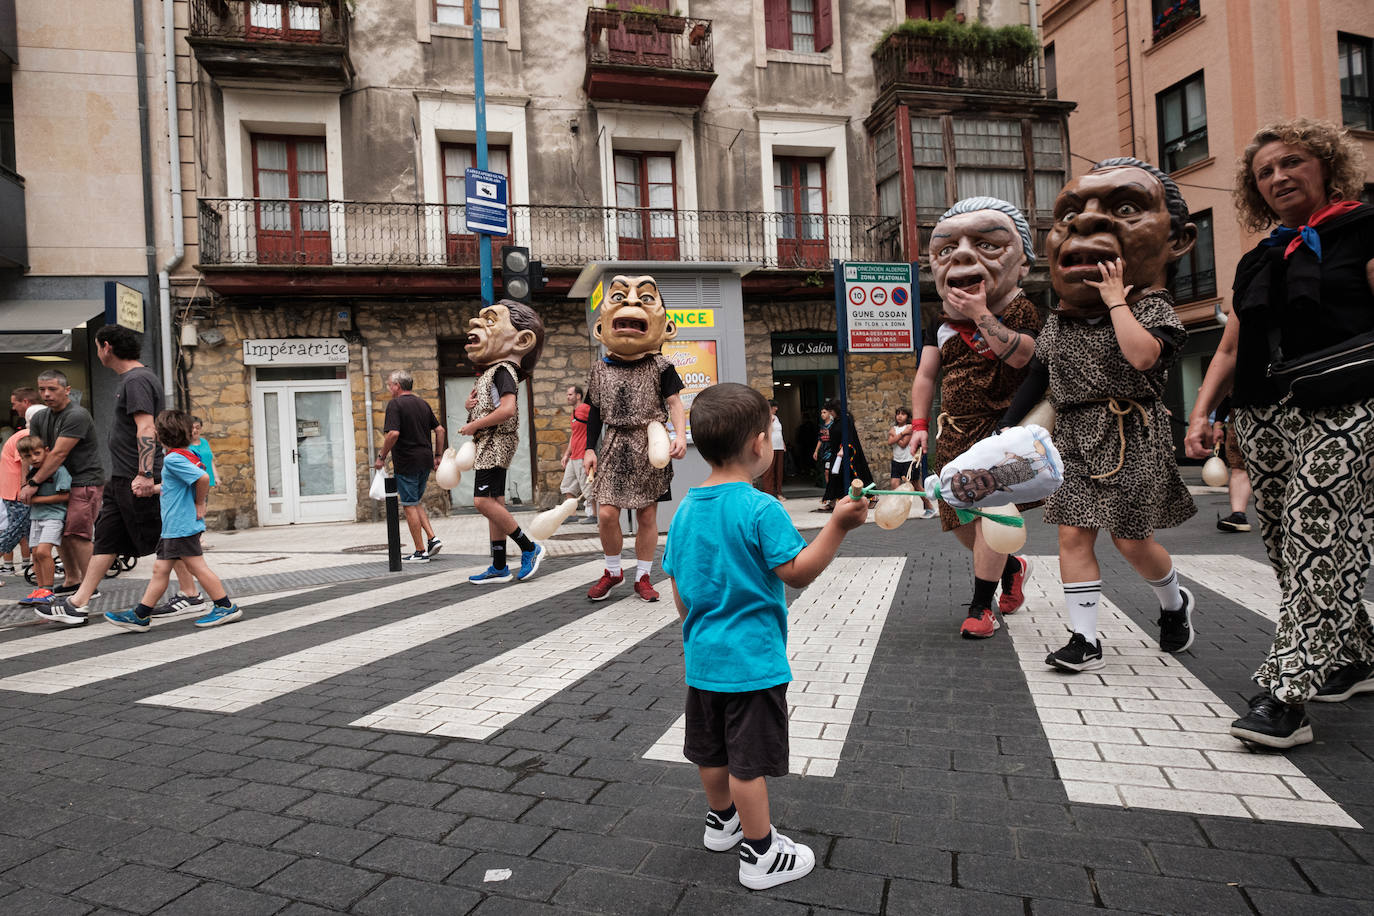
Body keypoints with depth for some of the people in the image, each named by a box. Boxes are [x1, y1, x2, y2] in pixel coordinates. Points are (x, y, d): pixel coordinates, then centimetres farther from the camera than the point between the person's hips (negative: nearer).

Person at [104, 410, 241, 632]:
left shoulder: (173, 459, -17)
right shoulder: (188, 455, 13)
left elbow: (204, 478, -30)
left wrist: (199, 505, -18)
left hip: (182, 525, -10)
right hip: (173, 526, 10)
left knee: (197, 567, -4)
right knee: (160, 569, 12)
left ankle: (226, 607, 3)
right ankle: (140, 615, 19)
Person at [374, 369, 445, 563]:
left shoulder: (395, 404, -10)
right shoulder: (423, 403, 12)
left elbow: (393, 433, -21)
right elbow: (439, 430, 14)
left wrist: (381, 456, -11)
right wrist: (438, 456, 19)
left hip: (406, 463, -7)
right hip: (425, 461, 7)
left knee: (410, 506, 1)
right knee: (416, 502, 20)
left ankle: (421, 551, 3)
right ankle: (432, 539, 7)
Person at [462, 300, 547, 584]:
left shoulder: (502, 369, -12)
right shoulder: (489, 372, 17)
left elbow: (507, 409, -26)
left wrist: (474, 425, -17)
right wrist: (470, 404, 3)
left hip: (496, 442, -10)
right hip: (488, 444, 10)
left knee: (483, 500, -15)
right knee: (494, 502, 9)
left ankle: (529, 547, -3)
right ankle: (499, 567, 14)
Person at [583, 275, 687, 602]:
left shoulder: (660, 366, 1)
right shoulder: (600, 368, 6)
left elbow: (674, 402, -1)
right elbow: (596, 411, 11)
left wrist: (680, 435, -17)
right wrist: (590, 448, 5)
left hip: (649, 446, -1)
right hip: (615, 446, 1)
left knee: (647, 514, 4)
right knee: (607, 513, -5)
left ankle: (642, 577, 18)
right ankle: (613, 571, 18)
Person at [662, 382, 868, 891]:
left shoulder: (685, 509, 0)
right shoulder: (760, 509, -21)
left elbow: (679, 588, 7)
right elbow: (797, 572, -21)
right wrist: (838, 526, -21)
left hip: (702, 657, 7)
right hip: (751, 659, -7)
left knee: (712, 748, 22)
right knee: (748, 761, 6)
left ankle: (722, 822, 43)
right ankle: (760, 855, 21)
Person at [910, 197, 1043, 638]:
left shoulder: (1020, 311, -5)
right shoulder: (941, 326, 8)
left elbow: (1020, 354, -25)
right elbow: (926, 375, 11)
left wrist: (981, 315, -24)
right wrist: (920, 423, 4)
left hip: (1001, 426, -5)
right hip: (955, 431, 5)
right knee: (959, 519, 8)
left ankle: (981, 606, -3)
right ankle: (1013, 566, 36)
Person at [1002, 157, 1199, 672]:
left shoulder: (1151, 307, -4)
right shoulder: (1057, 324, 9)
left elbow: (1143, 356, -26)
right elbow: (1035, 382, 14)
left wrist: (1117, 302, -16)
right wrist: (1005, 432, 10)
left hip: (1130, 438, -4)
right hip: (1074, 440, 4)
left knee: (1130, 538, 2)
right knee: (1073, 534, -2)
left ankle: (1174, 602, 35)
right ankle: (1085, 640, 5)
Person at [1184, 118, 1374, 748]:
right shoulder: (1258, 262, 21)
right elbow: (1230, 349, 21)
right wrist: (1200, 414, 9)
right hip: (1263, 416, 6)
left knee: (1316, 542, -12)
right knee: (1289, 548, 8)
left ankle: (1286, 694, -12)